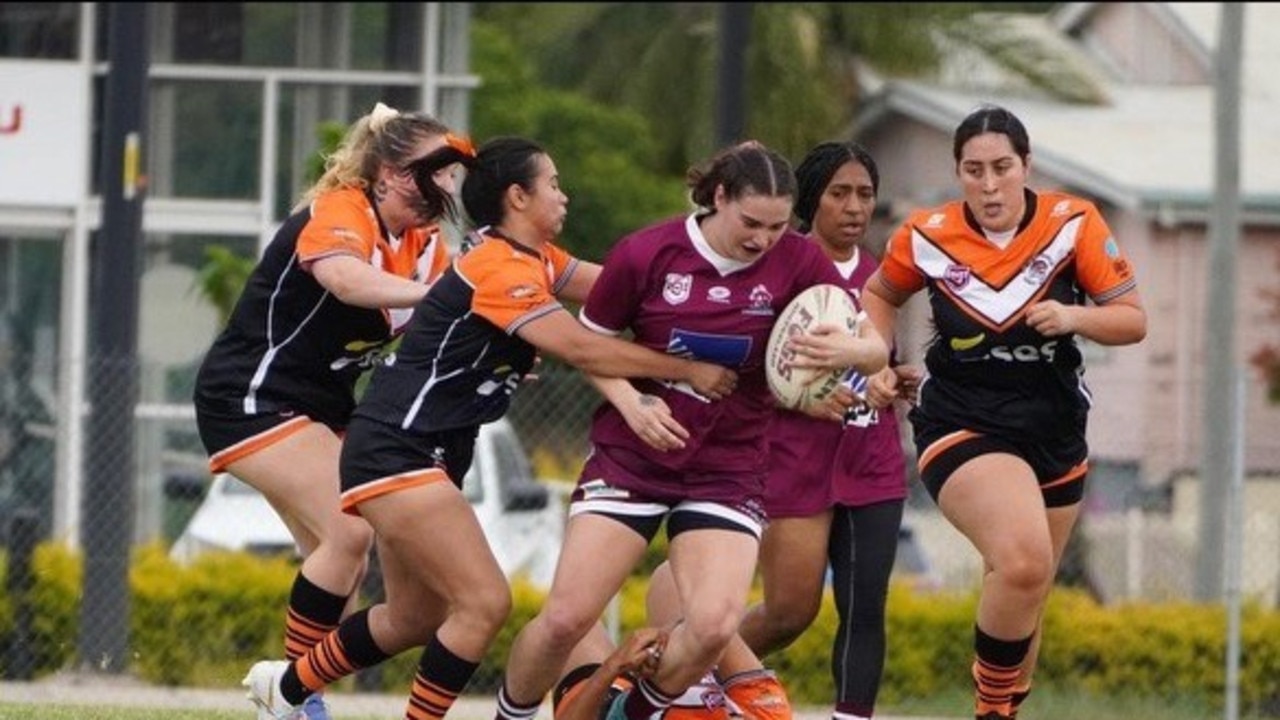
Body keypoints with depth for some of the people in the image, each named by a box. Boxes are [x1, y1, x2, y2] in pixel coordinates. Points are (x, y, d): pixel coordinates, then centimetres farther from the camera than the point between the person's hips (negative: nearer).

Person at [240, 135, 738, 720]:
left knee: (416, 618, 17)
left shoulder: (533, 260, 10)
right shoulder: (501, 269, -20)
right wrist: (686, 371, -15)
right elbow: (582, 349, -22)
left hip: (425, 459, 10)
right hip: (395, 453, -10)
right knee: (485, 602, -15)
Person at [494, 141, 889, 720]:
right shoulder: (646, 254, -11)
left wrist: (845, 348, -30)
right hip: (630, 458, -1)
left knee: (714, 626, -20)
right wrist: (631, 402, -16)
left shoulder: (795, 263, -8)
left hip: (728, 471, 1)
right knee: (565, 619, -10)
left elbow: (874, 349, -6)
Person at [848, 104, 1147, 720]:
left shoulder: (1074, 224, -9)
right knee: (1023, 563, -29)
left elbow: (1133, 320, -4)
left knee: (1023, 598, 14)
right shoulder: (927, 237, -8)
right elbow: (880, 294, 13)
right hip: (960, 427, -3)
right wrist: (878, 366, -1)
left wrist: (1075, 317, -23)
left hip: (1055, 430, 3)